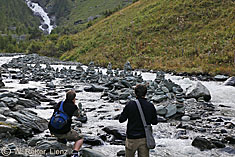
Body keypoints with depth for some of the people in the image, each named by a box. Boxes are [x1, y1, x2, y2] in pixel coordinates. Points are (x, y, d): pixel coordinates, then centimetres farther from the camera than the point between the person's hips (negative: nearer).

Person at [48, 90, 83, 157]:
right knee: (80, 138, 12)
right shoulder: (73, 107, -5)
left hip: (53, 130, 6)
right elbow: (78, 115, 17)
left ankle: (61, 139, 28)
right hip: (64, 132, -6)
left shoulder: (59, 104, 8)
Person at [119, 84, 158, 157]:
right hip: (145, 138, 2)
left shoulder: (130, 105, -13)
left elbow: (121, 120, -7)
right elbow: (154, 122, 2)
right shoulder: (150, 106, -7)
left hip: (132, 138, -1)